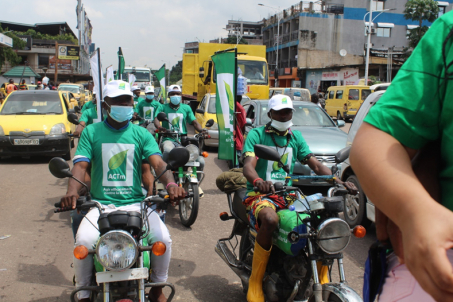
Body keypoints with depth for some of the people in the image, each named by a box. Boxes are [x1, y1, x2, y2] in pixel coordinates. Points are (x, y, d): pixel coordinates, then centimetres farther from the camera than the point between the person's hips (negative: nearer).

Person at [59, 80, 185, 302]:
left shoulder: (141, 134, 7)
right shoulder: (91, 132, 6)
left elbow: (158, 163, -7)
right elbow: (80, 165, -6)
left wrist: (170, 183, -30)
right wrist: (72, 191, -27)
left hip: (136, 203, 1)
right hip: (101, 204, 0)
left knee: (163, 238, -20)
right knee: (84, 241, -26)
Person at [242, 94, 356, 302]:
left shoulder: (296, 137, 15)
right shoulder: (257, 134, -1)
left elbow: (315, 165, 9)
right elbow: (248, 166, -16)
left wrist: (340, 182, -9)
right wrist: (258, 181, -40)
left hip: (288, 194, 5)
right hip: (260, 194, -5)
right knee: (270, 219, -39)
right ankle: (255, 281, -22)